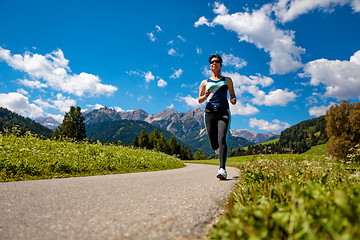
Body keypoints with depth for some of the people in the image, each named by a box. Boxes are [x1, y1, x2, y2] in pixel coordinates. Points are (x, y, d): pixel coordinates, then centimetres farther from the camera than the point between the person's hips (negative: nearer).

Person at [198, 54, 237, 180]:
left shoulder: (227, 80, 18)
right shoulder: (205, 82, 19)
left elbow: (232, 95, 22)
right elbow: (199, 100, 14)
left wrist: (233, 100, -3)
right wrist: (205, 95, -9)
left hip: (223, 112, -1)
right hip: (209, 112, 2)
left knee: (222, 139, -22)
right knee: (214, 144, 0)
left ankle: (222, 169, -29)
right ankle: (219, 150, 37)